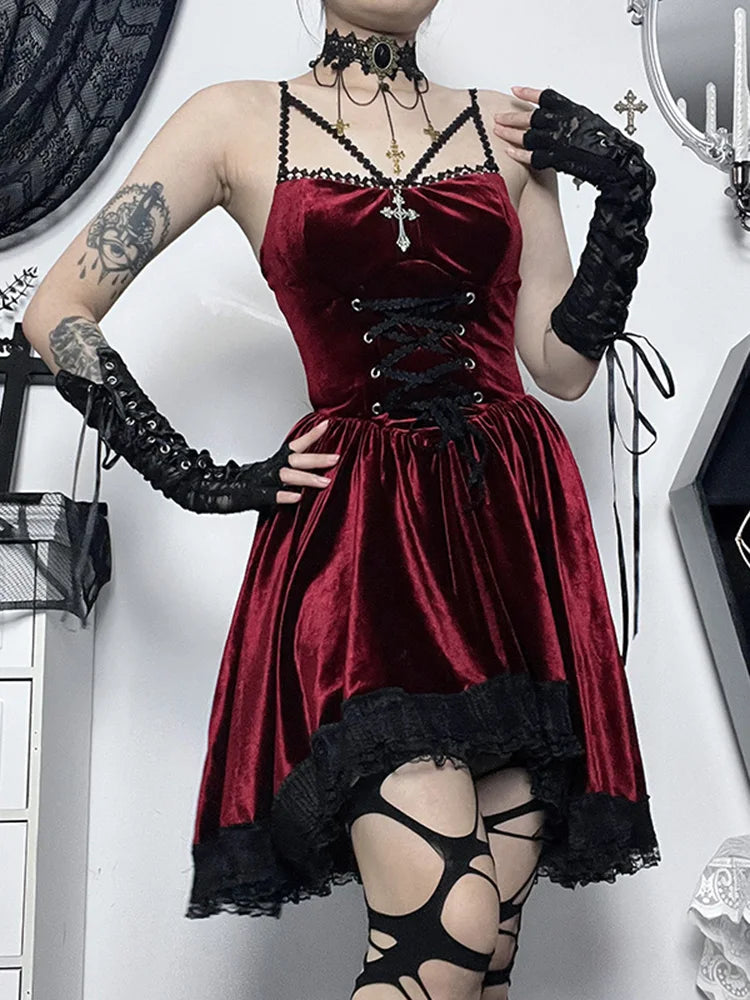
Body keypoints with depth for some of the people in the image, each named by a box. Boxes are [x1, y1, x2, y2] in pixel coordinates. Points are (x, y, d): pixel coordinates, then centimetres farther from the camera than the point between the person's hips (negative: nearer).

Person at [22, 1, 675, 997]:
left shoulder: (511, 127, 16)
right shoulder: (241, 120, 8)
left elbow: (563, 365, 12)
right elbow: (58, 311, 5)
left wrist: (624, 186, 5)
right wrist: (201, 481, -1)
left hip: (517, 529, 4)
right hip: (359, 539, -3)